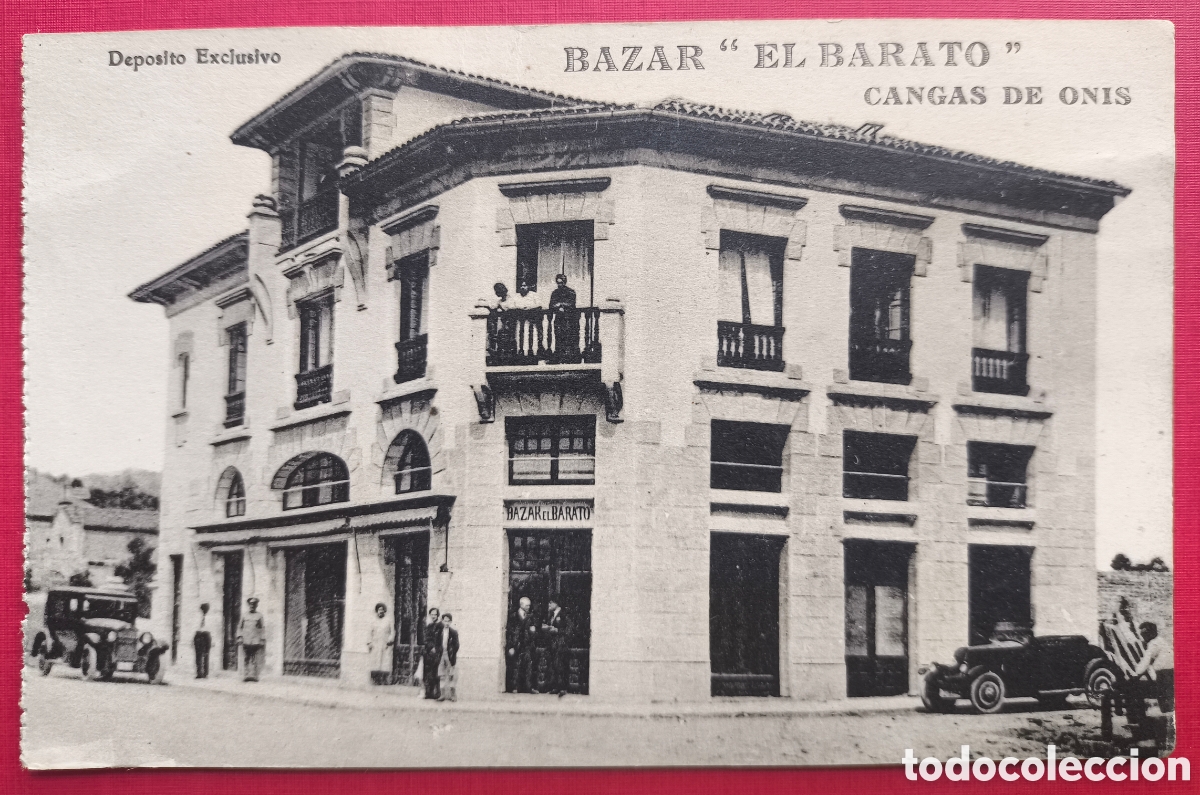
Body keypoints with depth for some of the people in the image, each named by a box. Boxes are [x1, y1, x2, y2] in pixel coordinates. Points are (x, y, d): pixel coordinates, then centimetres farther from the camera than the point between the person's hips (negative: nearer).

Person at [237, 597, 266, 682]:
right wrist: (239, 637, 3)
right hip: (246, 641, 2)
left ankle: (254, 675, -14)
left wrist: (263, 640, -1)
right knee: (247, 659, 1)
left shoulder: (259, 616, 8)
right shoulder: (244, 616, 13)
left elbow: (263, 629, 6)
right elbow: (240, 627, 16)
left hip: (256, 641, -2)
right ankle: (246, 675, 2)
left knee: (255, 659, -10)